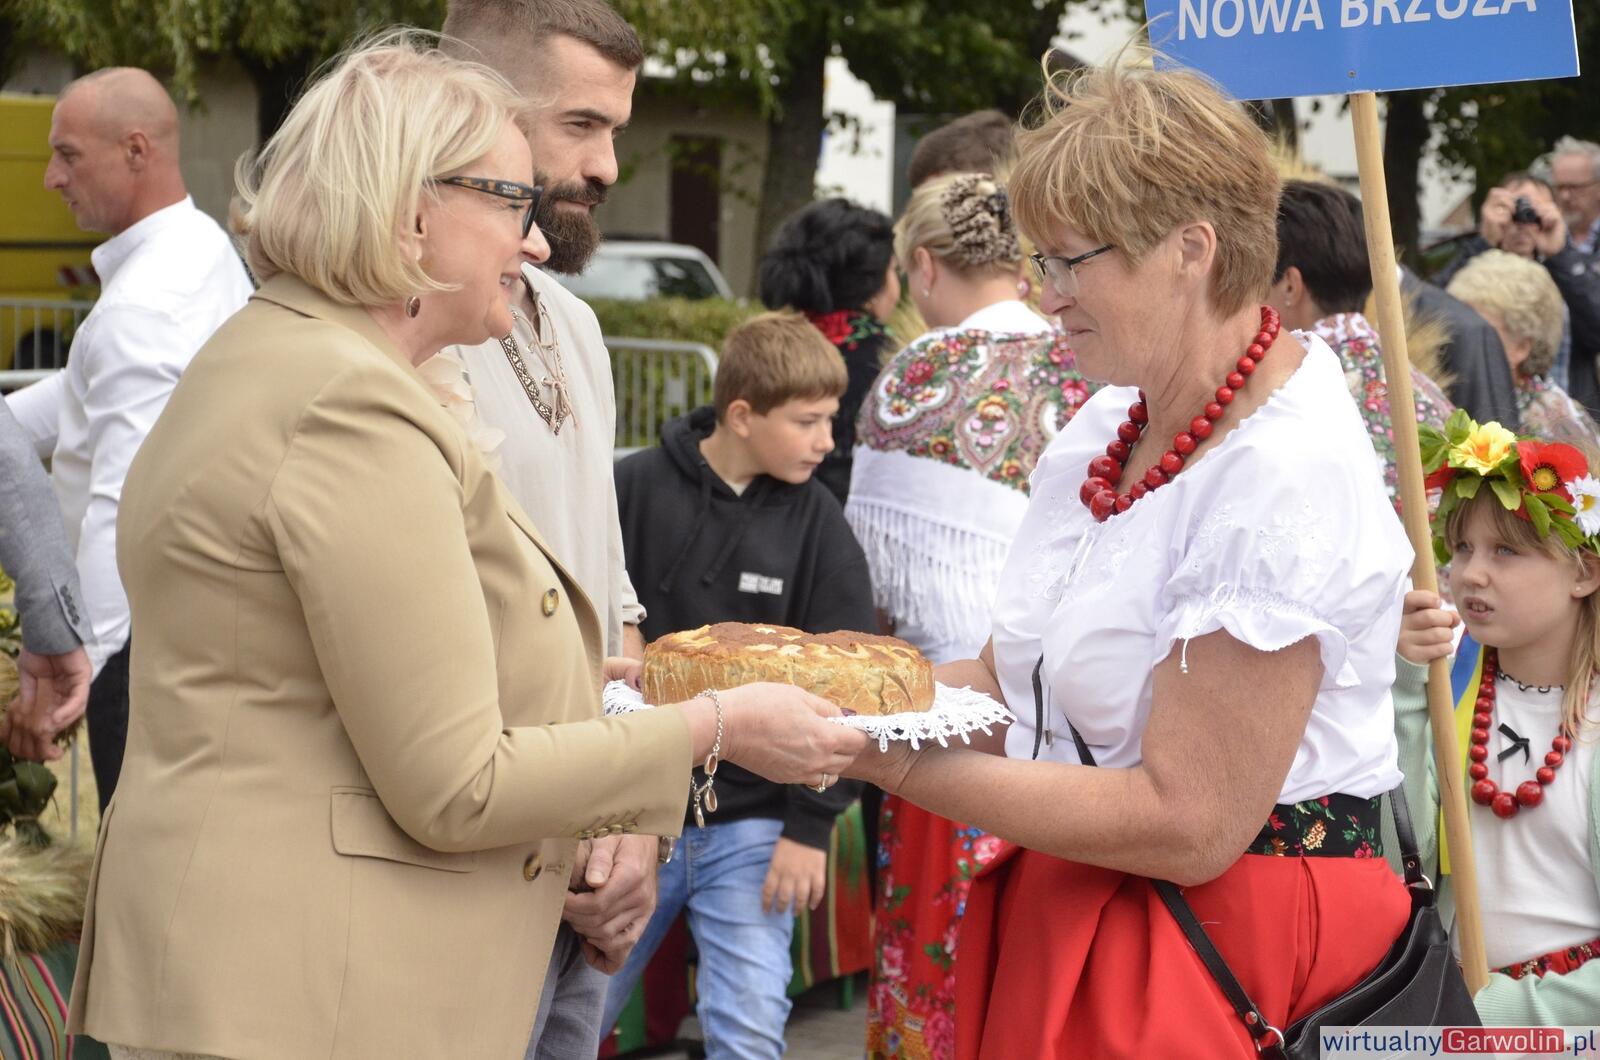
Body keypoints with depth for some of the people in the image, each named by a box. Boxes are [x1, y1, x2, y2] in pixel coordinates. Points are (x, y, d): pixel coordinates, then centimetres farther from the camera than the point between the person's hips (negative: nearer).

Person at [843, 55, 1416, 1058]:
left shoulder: (1286, 481, -21)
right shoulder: (1114, 421, 7)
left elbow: (1186, 824, -24)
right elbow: (1018, 679, 10)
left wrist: (898, 765, -24)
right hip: (1067, 923, 8)